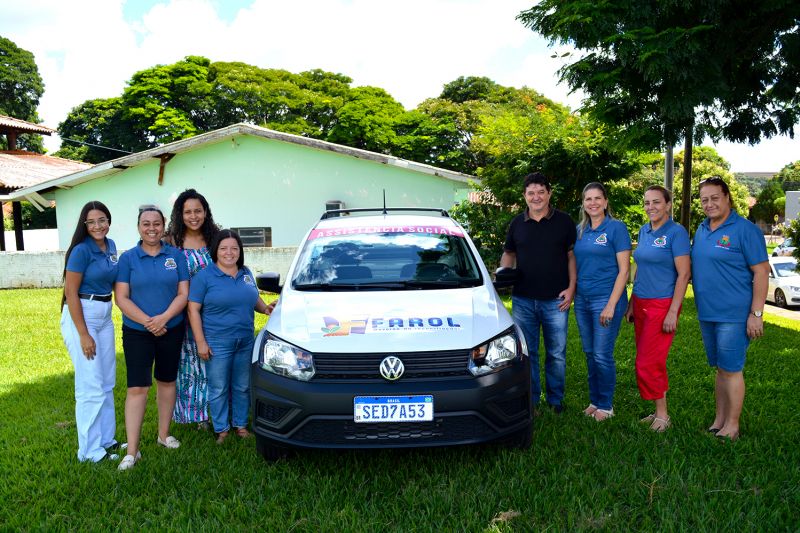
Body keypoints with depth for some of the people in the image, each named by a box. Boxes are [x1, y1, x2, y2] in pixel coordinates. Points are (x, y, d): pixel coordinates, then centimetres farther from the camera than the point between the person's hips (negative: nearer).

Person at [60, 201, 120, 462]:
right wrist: (83, 335, -16)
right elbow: (71, 293, -15)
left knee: (107, 383, 14)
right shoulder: (81, 250, -15)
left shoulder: (111, 246, 6)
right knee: (91, 386, -3)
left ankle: (107, 439, 27)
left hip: (105, 316, 8)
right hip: (81, 316, -8)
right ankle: (91, 450, 9)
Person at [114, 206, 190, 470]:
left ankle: (164, 434, 30)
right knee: (137, 388, -6)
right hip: (136, 332, -2)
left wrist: (163, 318, -17)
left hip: (171, 330, 2)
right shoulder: (128, 258, -2)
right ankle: (132, 451, -1)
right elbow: (121, 298, -7)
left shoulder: (176, 256, 2)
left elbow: (183, 294, -2)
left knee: (167, 382, 14)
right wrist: (148, 321, -18)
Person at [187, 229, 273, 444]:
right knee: (219, 389, 5)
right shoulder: (204, 276, -7)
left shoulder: (246, 274, 10)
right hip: (217, 343, -5)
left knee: (242, 387, 14)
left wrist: (265, 308, 0)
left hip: (245, 341, 5)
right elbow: (193, 310, -8)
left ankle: (241, 425, 28)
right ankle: (221, 429, 19)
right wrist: (200, 341, -12)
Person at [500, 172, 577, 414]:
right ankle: (530, 400, 23)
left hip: (556, 300, -2)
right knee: (526, 353, 10)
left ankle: (555, 400, 24)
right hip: (523, 300, 2)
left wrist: (571, 288, -7)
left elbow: (572, 256, 2)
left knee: (556, 354, 8)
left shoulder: (564, 221, 1)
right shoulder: (517, 223, 8)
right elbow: (508, 254, 17)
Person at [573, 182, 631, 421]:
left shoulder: (616, 228, -6)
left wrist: (611, 305, -15)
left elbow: (624, 270, -10)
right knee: (590, 354, 12)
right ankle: (594, 400, 26)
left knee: (602, 355, -2)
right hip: (582, 300, 5)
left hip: (606, 300, -5)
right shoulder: (579, 230, 10)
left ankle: (606, 405, 15)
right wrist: (572, 293, 5)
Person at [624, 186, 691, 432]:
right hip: (641, 303, 7)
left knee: (648, 363, -6)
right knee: (651, 362, 11)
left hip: (662, 305, -7)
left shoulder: (676, 232, -10)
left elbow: (684, 274, -13)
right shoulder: (644, 231, 11)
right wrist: (631, 304, 15)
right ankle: (659, 412, 22)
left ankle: (662, 415, 10)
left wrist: (673, 312, -17)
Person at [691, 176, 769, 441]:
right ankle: (719, 420, 26)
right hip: (707, 314, 7)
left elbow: (761, 272, -13)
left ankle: (732, 426, 12)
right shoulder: (701, 229, 10)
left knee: (731, 370, 0)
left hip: (733, 315, -7)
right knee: (720, 369, 16)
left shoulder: (745, 229, -11)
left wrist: (756, 314, -16)